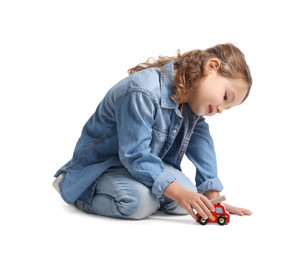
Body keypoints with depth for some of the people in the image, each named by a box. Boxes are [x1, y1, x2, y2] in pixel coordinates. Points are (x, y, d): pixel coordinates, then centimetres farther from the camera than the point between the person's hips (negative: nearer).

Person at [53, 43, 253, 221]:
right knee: (141, 201, -34)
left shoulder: (190, 100, -7)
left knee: (187, 201, -14)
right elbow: (136, 155, -35)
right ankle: (81, 194, -6)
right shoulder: (142, 92, -34)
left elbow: (202, 145, -6)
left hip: (148, 161, 8)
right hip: (100, 163, -7)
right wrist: (178, 193, -39)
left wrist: (213, 198, -13)